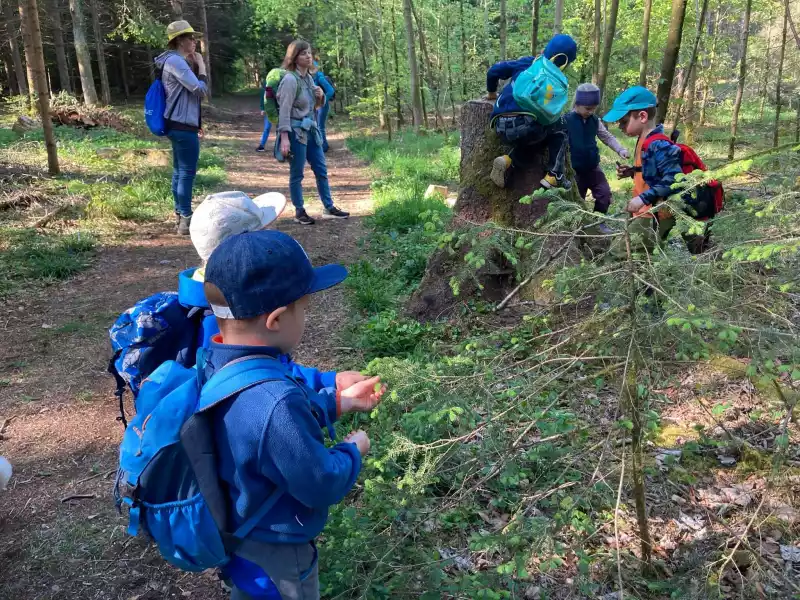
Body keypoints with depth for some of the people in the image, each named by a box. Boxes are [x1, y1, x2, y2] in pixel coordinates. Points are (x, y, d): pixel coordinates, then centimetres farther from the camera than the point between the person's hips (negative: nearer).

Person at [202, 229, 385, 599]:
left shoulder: (218, 364, -12)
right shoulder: (276, 403, -42)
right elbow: (322, 485, -28)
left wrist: (339, 402, 5)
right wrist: (353, 451, -10)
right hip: (276, 553, -7)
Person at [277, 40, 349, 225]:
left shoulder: (309, 77, 10)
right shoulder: (290, 79, -14)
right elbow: (284, 109, -17)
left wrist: (321, 96, -1)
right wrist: (284, 137, -23)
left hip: (311, 129, 8)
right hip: (296, 131, -8)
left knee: (321, 169, 11)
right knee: (297, 173, 1)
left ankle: (329, 208, 20)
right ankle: (299, 212, 11)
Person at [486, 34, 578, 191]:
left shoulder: (526, 62, 19)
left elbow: (494, 71, 19)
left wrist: (492, 93, 36)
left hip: (502, 128, 5)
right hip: (524, 125, -5)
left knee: (530, 138, 33)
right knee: (559, 128, 22)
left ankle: (507, 161, 4)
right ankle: (554, 177, 10)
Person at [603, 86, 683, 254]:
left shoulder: (659, 145, -22)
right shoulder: (644, 140, 10)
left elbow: (674, 180, -30)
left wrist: (643, 198, -32)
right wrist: (631, 172, 7)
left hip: (655, 217, -10)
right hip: (645, 214, 10)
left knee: (619, 253, -12)